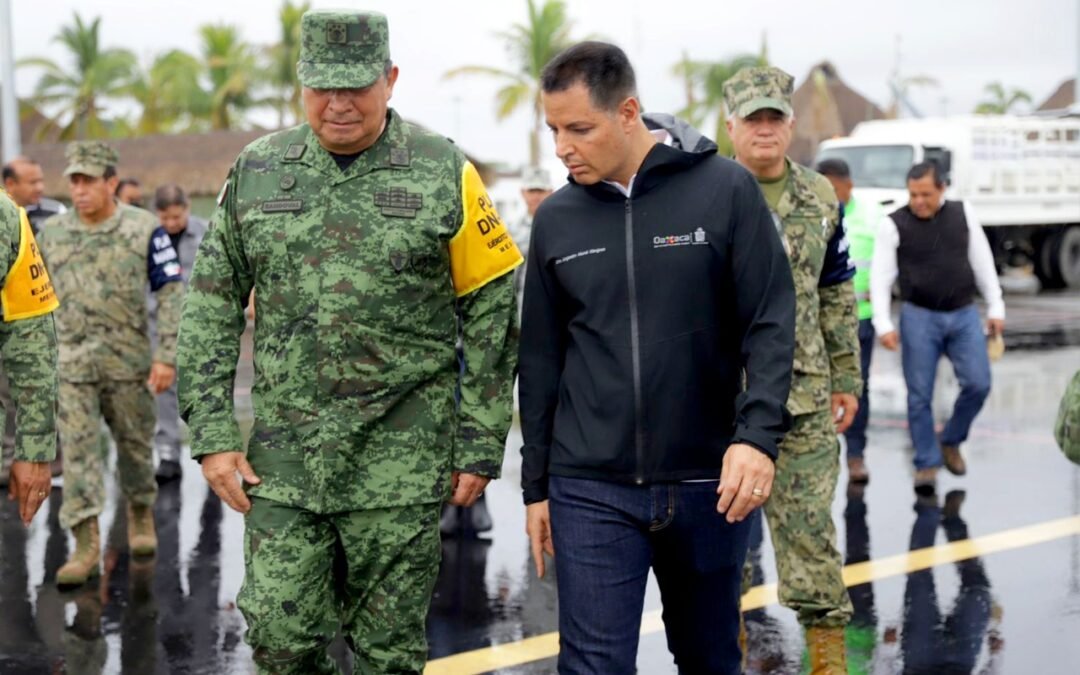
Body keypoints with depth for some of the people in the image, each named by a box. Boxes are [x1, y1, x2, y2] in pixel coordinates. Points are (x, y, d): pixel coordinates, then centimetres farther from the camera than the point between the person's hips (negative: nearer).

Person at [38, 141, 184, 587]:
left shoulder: (144, 230, -5)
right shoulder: (51, 234, 4)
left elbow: (172, 295, -5)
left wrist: (167, 356, -12)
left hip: (129, 361, -1)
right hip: (71, 362, 2)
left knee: (135, 443, 11)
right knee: (77, 449, -6)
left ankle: (141, 517, 33)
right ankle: (86, 545, -6)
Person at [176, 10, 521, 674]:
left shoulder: (445, 175, -3)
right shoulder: (257, 171, 5)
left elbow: (493, 310, -1)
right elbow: (212, 304, 8)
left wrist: (480, 446, -2)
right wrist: (213, 434, 1)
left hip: (399, 463, -2)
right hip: (282, 458, 2)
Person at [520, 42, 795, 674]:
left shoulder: (725, 189, -5)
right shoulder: (556, 219, 4)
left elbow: (771, 324, -6)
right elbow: (542, 358, 10)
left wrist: (758, 435, -20)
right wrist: (537, 484, 11)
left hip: (708, 484, -1)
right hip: (590, 490, 1)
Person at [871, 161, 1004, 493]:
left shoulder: (963, 213, 5)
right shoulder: (893, 224, -4)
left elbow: (982, 263, 10)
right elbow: (881, 277, -4)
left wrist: (996, 307, 8)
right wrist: (884, 324, -11)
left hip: (964, 314, 2)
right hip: (919, 317, -2)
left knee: (978, 384, -4)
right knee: (920, 395, -1)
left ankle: (951, 442, 20)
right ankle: (927, 464, 10)